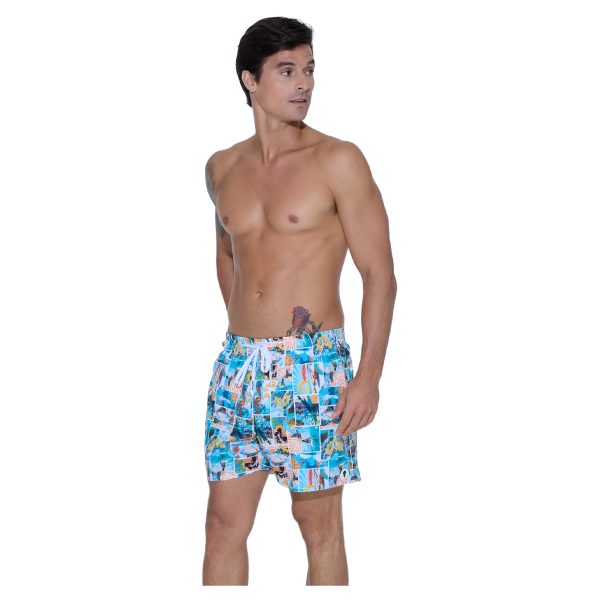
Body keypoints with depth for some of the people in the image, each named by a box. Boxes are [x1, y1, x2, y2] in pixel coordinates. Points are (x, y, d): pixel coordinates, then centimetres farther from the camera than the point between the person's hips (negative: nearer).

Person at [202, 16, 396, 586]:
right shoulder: (223, 169, 9)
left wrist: (369, 374, -14)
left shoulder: (338, 161, -6)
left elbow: (379, 273, -7)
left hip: (313, 365, -5)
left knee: (319, 526, 2)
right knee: (224, 522, 6)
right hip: (238, 362, 5)